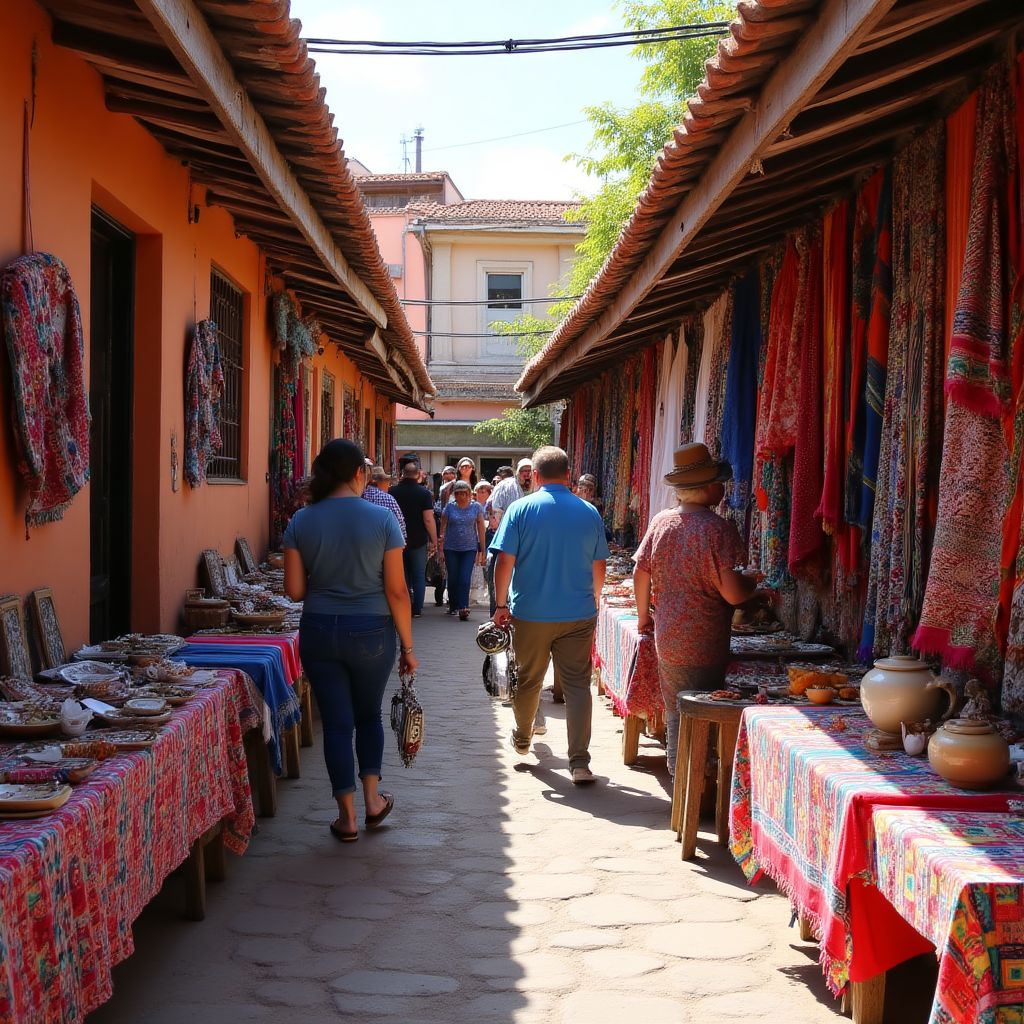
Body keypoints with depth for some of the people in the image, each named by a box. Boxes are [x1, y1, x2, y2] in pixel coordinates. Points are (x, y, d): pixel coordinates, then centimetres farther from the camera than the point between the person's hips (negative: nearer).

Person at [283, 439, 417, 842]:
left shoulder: (301, 521, -3)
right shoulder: (381, 518, -10)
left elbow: (294, 590, -3)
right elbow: (396, 590, -9)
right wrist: (408, 646, -1)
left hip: (319, 632, 1)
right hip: (371, 632, -1)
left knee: (337, 722, 9)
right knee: (369, 714, 21)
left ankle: (347, 817, 13)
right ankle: (372, 799, 26)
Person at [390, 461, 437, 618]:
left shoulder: (393, 491, -1)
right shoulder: (424, 492, -9)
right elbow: (428, 519, -13)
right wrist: (434, 540, -5)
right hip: (418, 540, -2)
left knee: (402, 575, 13)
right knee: (419, 576, 7)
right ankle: (417, 609, 4)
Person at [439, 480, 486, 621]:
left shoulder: (476, 507, 1)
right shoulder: (449, 508, 0)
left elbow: (481, 530, 3)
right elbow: (443, 529, 3)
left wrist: (482, 551, 1)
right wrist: (441, 549, -1)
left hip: (469, 548, -1)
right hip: (451, 549, 1)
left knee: (465, 580, -10)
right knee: (453, 579, 9)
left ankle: (463, 608, -12)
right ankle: (454, 605, 27)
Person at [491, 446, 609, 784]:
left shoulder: (521, 509, -6)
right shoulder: (589, 513, 2)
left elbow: (505, 562, -9)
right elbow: (599, 567, 9)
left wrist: (502, 603, 1)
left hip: (530, 613, -1)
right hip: (579, 615, 1)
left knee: (528, 680, 16)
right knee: (577, 685, 1)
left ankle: (522, 739, 38)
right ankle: (579, 762, -4)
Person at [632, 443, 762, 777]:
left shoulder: (661, 522, 1)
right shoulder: (719, 529, -16)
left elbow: (640, 574, 7)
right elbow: (733, 593, -18)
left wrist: (643, 617, 21)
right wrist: (753, 582, 3)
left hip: (667, 639, 5)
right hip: (705, 645, -5)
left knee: (675, 713, 17)